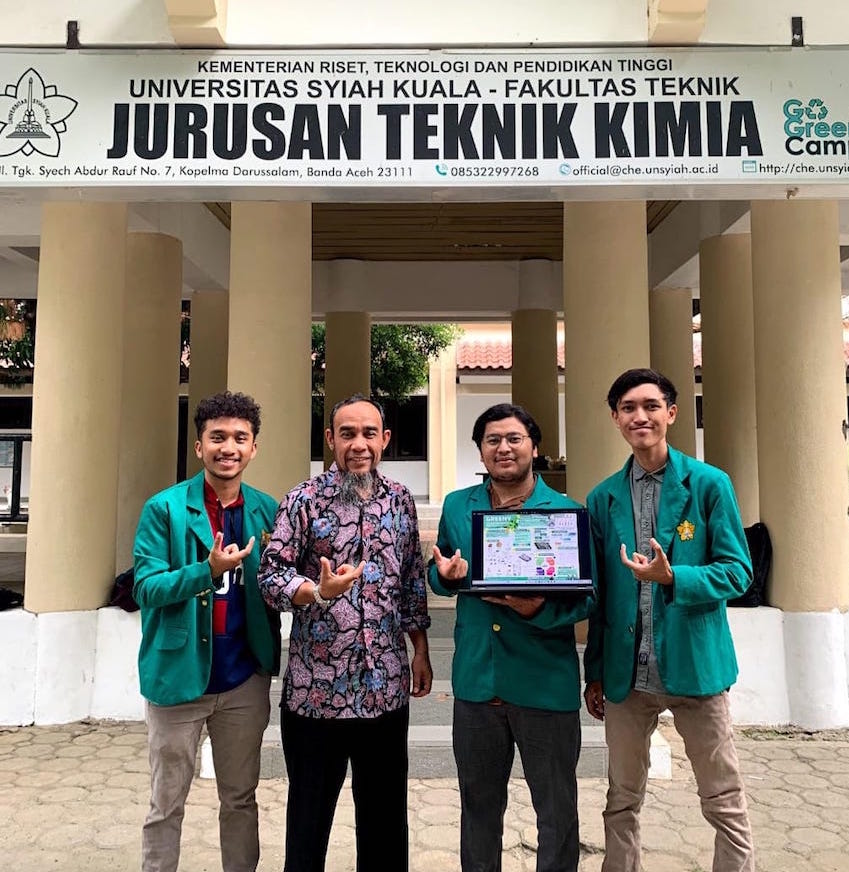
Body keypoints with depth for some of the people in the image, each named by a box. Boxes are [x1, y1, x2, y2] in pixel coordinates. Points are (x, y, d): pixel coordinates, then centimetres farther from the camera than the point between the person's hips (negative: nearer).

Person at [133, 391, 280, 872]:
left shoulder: (267, 510, 0)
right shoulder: (165, 508, -8)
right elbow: (146, 588, -11)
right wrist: (209, 570, -25)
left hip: (245, 679, 3)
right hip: (180, 674, -2)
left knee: (241, 798, 18)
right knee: (167, 804, 14)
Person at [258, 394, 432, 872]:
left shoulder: (401, 500, 5)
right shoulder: (304, 500, -6)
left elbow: (414, 580, 11)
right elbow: (271, 575, -9)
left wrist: (421, 650, 10)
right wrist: (318, 592, -28)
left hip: (386, 686, 3)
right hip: (316, 687, -3)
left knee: (387, 814, 17)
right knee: (310, 815, 14)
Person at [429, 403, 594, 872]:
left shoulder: (566, 512, -5)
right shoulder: (456, 506, 4)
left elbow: (584, 597, -6)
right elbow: (438, 576, 13)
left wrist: (539, 609, -26)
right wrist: (445, 574, -11)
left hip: (546, 685, -2)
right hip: (476, 680, 3)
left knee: (557, 812, 14)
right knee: (478, 805, 21)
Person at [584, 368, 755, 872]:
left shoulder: (710, 484, -4)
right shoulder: (603, 498, 4)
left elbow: (737, 572, -6)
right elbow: (598, 591, 8)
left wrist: (672, 576, -23)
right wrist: (595, 672, 9)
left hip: (694, 665, -2)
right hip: (626, 674, 3)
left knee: (726, 803, 10)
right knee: (623, 801, 16)